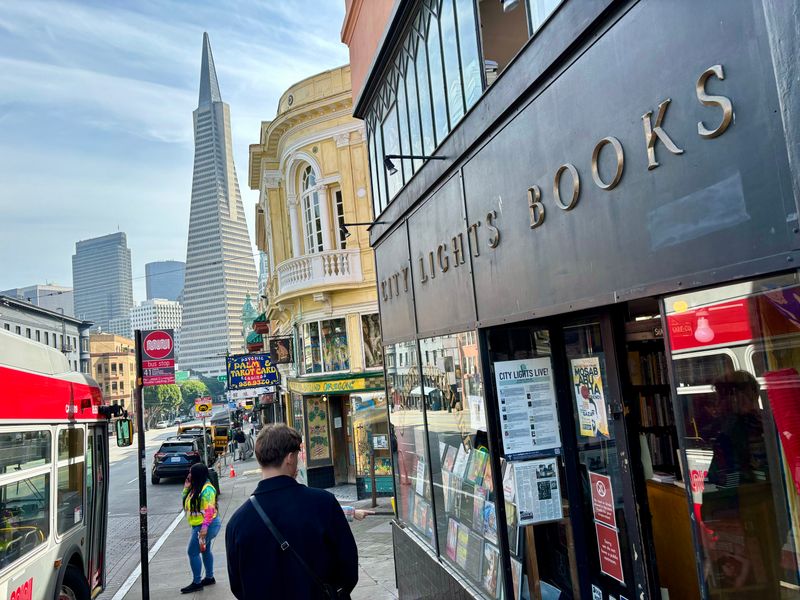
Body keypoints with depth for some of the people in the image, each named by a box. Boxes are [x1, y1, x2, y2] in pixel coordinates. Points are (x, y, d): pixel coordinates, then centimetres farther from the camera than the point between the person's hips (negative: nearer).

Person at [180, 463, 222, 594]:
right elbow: (186, 501, 15)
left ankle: (197, 583, 3)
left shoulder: (206, 489, -22)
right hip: (199, 525, 10)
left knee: (193, 552, -5)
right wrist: (186, 487, 2)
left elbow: (209, 510, -25)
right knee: (205, 550, 18)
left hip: (206, 525, -10)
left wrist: (204, 528, -29)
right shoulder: (196, 487, 9)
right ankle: (209, 577, 29)